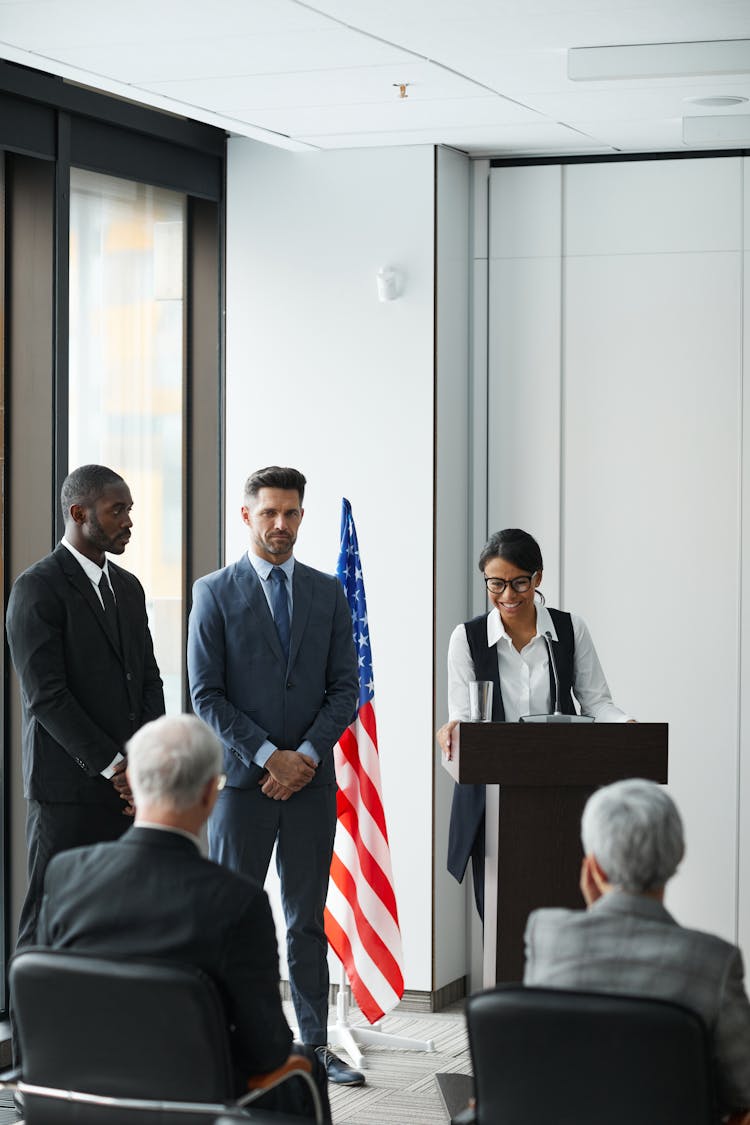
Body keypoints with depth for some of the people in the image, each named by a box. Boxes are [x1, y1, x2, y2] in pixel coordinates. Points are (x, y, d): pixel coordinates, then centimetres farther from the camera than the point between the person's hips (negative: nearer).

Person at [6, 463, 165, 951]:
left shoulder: (128, 587, 16)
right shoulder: (37, 589, -8)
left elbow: (149, 679, 14)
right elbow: (46, 696, -14)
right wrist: (113, 767, -15)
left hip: (128, 788, 6)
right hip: (70, 790, -6)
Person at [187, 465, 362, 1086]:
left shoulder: (327, 591, 9)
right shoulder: (215, 592, 0)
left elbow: (345, 686, 6)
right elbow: (207, 696, -5)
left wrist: (308, 754, -8)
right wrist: (268, 755, -12)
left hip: (310, 779, 3)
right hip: (242, 779, -3)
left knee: (308, 919, 8)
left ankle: (316, 1044, 12)